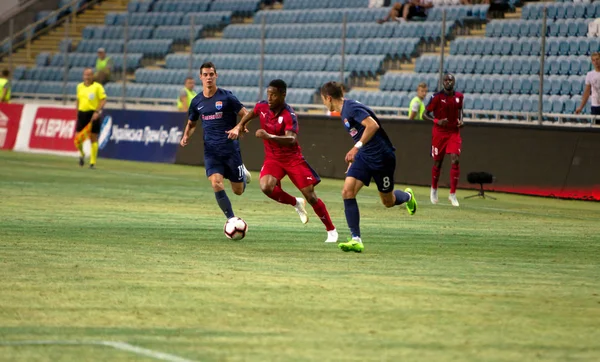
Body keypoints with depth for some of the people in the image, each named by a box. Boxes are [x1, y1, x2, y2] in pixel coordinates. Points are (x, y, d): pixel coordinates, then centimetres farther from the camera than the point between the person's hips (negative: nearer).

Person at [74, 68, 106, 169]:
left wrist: (97, 112, -17)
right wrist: (77, 113, 15)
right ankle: (81, 154, 26)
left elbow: (103, 100, -7)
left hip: (93, 114, -3)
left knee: (93, 139, 1)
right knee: (77, 139, -4)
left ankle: (93, 162, 8)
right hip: (82, 113, 3)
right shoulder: (79, 87, 10)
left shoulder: (97, 86, -4)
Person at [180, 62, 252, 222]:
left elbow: (246, 115, -5)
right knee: (216, 184, -19)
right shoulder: (197, 101, 6)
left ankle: (243, 173, 41)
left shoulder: (227, 97, -7)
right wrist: (186, 137, 0)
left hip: (230, 148, -2)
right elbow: (191, 124, 21)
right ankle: (231, 220, -8)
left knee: (238, 191, 5)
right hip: (211, 150, 2)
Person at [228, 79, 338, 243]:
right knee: (266, 187, -25)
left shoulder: (289, 116, -24)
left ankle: (331, 231, 13)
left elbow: (291, 140, -39)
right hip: (272, 158, 4)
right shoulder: (262, 107, -6)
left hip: (293, 159, -4)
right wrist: (239, 126, 12)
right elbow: (251, 114, 20)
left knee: (310, 196, -5)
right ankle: (296, 203, 5)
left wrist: (269, 136, -51)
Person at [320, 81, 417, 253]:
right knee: (347, 192, -12)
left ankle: (407, 196, 45)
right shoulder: (344, 111, 11)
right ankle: (356, 239, -11)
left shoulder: (352, 108, -19)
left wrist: (357, 147, -30)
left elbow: (373, 125, -31)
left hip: (382, 156, -9)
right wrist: (354, 158, 24)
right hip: (364, 156, 9)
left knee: (388, 201, 8)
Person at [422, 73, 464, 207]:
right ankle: (434, 190, 32)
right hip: (439, 132, -2)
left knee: (455, 160, -13)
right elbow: (425, 114, -6)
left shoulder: (459, 96, 3)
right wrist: (437, 121, -23)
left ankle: (452, 194, -9)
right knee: (437, 162, 7)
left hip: (454, 132, 2)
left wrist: (460, 120, 3)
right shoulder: (437, 97, -9)